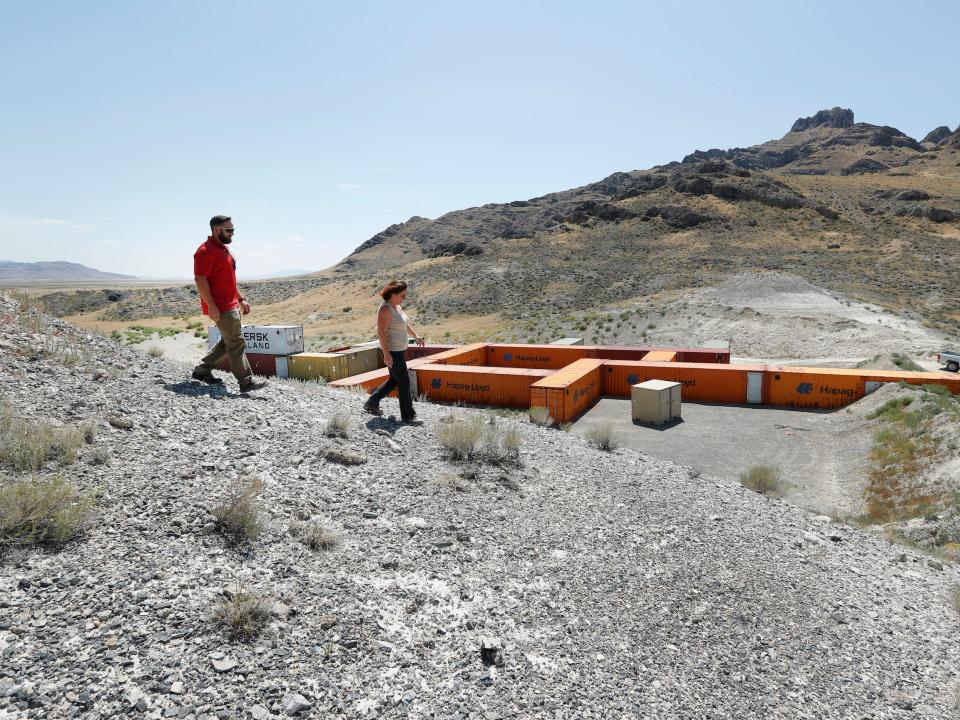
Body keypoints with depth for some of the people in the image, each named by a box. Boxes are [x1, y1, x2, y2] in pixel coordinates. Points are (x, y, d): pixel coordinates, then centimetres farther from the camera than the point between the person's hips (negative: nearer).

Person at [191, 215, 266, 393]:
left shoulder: (223, 249, 19)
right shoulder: (206, 251, -13)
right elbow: (200, 279, -19)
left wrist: (241, 299, 22)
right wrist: (211, 306, -24)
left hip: (231, 305, 10)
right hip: (220, 308, -10)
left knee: (227, 342, 16)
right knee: (236, 343, -8)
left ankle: (202, 370, 27)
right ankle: (246, 382, -4)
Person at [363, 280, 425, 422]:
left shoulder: (397, 306, 10)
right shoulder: (385, 309, -19)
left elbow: (405, 324, 23)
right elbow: (381, 332, -23)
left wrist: (416, 336, 9)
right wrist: (386, 354, -25)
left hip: (400, 349, 10)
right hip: (392, 351, -10)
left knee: (394, 380, 18)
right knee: (404, 382, -2)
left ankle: (371, 403, 28)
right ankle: (408, 415, 9)